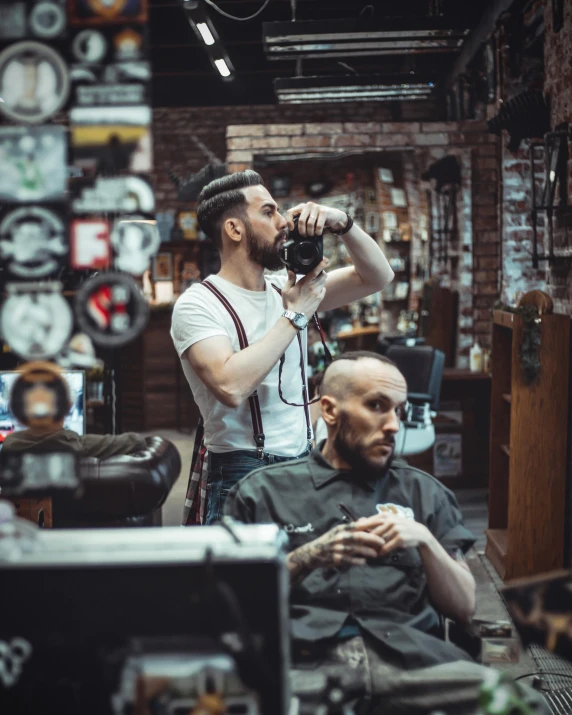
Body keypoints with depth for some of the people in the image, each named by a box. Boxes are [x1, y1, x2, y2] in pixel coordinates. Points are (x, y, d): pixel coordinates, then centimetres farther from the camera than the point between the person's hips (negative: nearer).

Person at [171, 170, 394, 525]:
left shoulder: (284, 289, 7)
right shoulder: (197, 305, -11)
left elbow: (378, 276, 9)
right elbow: (231, 386, -28)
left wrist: (343, 223, -8)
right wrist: (295, 315, -19)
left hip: (303, 465, 6)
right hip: (239, 474, -6)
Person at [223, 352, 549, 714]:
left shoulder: (424, 492, 21)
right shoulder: (263, 491, 15)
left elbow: (464, 607, 16)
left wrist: (424, 540, -2)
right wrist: (309, 558, -8)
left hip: (409, 656, 4)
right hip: (307, 660, -3)